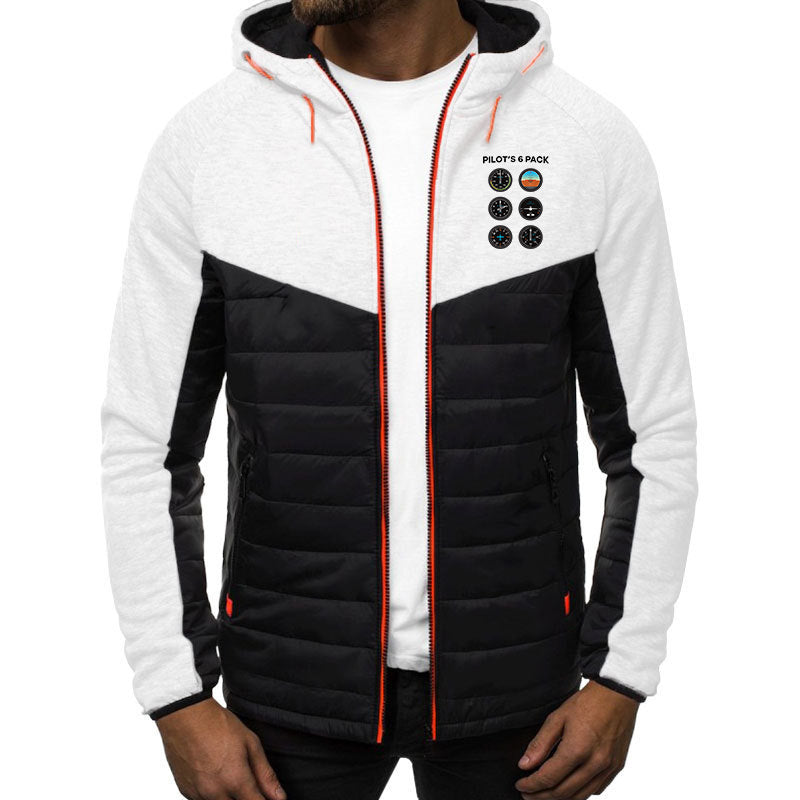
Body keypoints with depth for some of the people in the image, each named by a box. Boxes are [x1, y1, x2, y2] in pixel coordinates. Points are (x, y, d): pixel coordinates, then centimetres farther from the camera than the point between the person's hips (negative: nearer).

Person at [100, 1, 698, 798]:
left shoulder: (592, 143, -10)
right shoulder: (204, 143, -10)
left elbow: (655, 434, -3)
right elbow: (146, 444, -4)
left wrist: (622, 681, -5)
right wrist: (178, 703, -6)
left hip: (507, 673, 0)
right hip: (296, 676, 1)